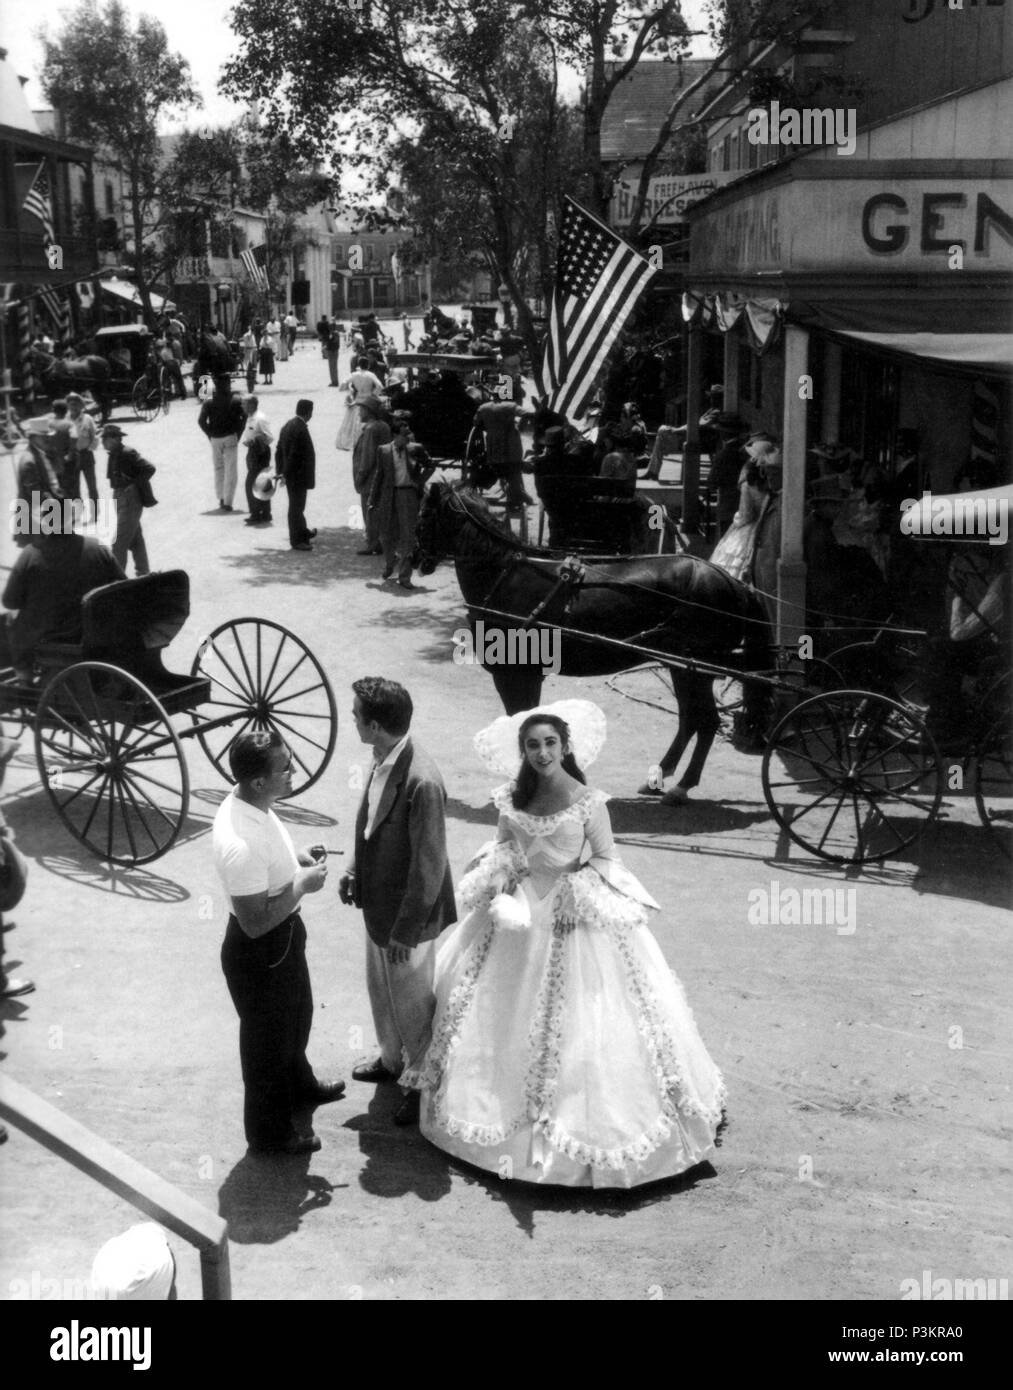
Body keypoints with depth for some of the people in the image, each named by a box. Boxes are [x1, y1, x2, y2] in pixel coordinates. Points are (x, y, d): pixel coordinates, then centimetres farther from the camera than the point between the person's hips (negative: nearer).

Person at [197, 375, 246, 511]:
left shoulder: (209, 402, -2)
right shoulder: (236, 400, -4)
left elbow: (201, 420, -8)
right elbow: (244, 417, -12)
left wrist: (210, 434, 2)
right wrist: (238, 433, -2)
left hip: (215, 439, 2)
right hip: (231, 438, -2)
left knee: (218, 469, 16)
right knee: (230, 471, 1)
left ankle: (221, 499, 14)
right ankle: (227, 502, -3)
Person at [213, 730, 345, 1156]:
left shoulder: (251, 804, -8)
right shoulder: (240, 844, -37)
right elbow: (254, 922, -30)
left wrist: (296, 858, -3)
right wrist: (302, 884, -23)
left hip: (285, 935, 9)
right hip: (259, 951, -9)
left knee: (296, 1017, 32)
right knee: (266, 1040, 15)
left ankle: (299, 1085, 59)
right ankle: (270, 1133, 38)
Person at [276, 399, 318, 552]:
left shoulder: (287, 426, 9)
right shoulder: (301, 429, -21)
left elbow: (279, 451, 13)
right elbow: (294, 455, -24)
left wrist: (280, 471, 15)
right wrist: (285, 473, -18)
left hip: (290, 474, 9)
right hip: (298, 475, -9)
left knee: (297, 505, 20)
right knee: (296, 507, -1)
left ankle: (303, 534, 35)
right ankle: (297, 540, 7)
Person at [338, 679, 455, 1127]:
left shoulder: (422, 782, -33)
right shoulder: (382, 761, -7)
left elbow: (430, 866, -26)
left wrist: (405, 931, -20)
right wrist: (354, 870, 4)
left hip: (406, 913, -8)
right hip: (377, 904, 8)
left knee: (411, 1000, 13)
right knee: (381, 988, 27)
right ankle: (392, 1060, 51)